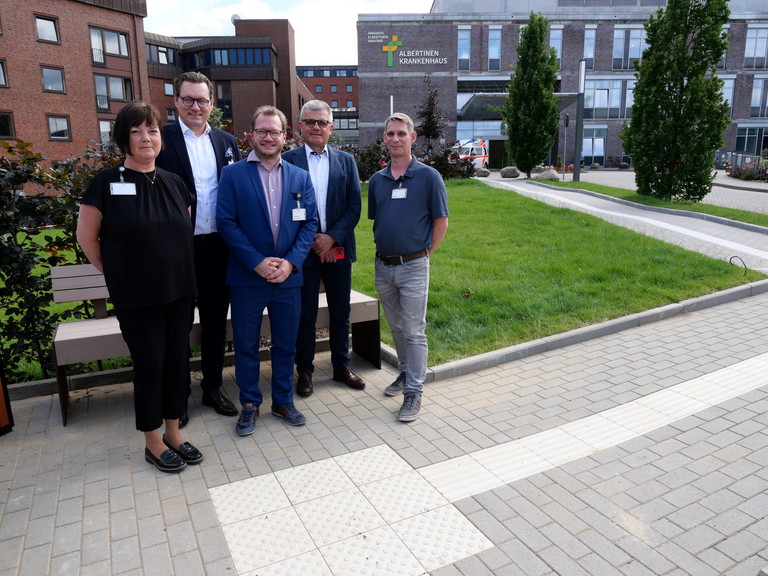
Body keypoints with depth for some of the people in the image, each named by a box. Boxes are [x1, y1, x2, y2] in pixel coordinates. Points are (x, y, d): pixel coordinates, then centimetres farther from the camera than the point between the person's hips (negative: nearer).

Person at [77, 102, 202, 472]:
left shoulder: (173, 183, 6)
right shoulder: (107, 183, -7)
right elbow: (86, 237, -1)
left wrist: (175, 268, 13)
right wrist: (118, 274, 1)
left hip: (179, 291, 5)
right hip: (137, 297, -4)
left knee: (177, 361, 10)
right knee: (149, 365, 4)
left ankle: (173, 434, 28)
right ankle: (153, 442, 23)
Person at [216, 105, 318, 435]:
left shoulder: (300, 177, 8)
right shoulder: (232, 174, 0)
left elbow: (309, 222, 3)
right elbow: (226, 222, -7)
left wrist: (291, 262, -10)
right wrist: (257, 262, -15)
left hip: (288, 277, 3)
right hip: (247, 278, -2)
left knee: (286, 344, 12)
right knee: (246, 345, 8)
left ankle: (283, 401, 30)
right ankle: (249, 405, 25)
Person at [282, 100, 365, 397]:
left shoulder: (346, 161, 7)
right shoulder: (287, 160, 0)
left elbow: (354, 207, 1)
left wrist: (331, 238, -11)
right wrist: (312, 239, -10)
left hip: (339, 249, 3)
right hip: (303, 250, -2)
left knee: (341, 312, 12)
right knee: (305, 314, 6)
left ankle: (342, 366, 28)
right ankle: (304, 371, 21)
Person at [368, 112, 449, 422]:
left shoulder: (428, 177, -6)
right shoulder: (377, 180, 8)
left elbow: (440, 223, -3)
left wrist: (422, 253, -4)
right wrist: (386, 247, 9)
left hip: (413, 266, -5)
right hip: (383, 266, 5)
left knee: (414, 331, 0)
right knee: (396, 327, 18)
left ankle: (414, 391, 9)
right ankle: (405, 372, 37)